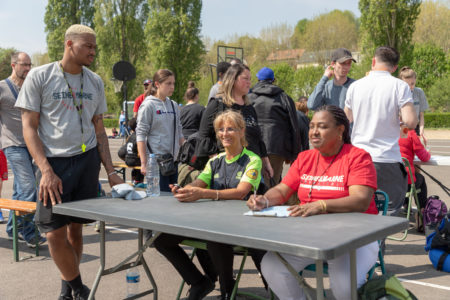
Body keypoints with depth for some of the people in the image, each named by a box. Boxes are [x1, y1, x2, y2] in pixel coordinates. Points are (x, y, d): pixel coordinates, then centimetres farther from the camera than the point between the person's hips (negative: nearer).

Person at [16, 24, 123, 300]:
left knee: (75, 228, 7)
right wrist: (46, 170, -15)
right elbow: (29, 127, -5)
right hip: (55, 162, -3)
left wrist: (110, 171, 7)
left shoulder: (95, 82, 10)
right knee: (54, 233, -7)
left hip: (88, 160, 3)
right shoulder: (40, 77, -3)